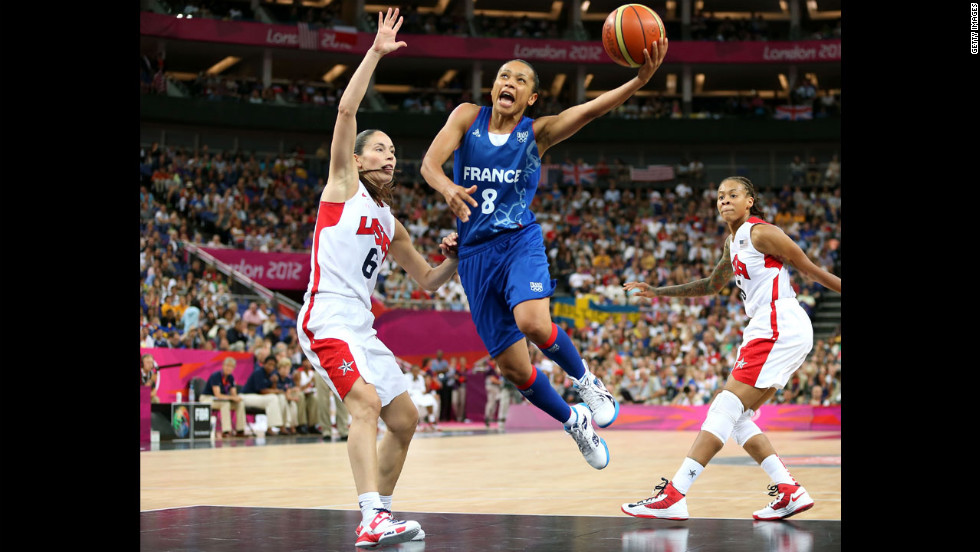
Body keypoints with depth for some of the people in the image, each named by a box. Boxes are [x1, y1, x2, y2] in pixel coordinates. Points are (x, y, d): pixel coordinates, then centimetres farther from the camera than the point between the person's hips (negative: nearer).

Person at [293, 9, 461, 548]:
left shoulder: (390, 224, 23)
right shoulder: (343, 185, 5)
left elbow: (427, 280, 31)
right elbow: (346, 110, -7)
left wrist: (455, 257, 10)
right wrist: (375, 53, -7)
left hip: (361, 327, 9)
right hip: (326, 318, -9)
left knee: (405, 420, 10)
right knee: (367, 403, -27)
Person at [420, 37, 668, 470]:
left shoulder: (537, 132, -1)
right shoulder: (468, 117, 2)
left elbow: (589, 110, -17)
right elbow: (430, 162, -12)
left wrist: (640, 80, -34)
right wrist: (448, 189, -36)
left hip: (520, 241, -2)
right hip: (476, 253, 2)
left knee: (533, 322, -33)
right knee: (514, 369, 2)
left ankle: (586, 380, -3)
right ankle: (574, 422, 30)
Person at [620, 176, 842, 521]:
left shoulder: (761, 233, -7)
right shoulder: (733, 242, 21)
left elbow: (811, 271, -2)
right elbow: (712, 286, 35)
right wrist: (657, 292, 33)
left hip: (781, 328, -10)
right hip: (766, 330, 10)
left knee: (726, 410, -14)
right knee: (735, 418, 7)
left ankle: (673, 496, -19)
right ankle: (790, 492, 5)